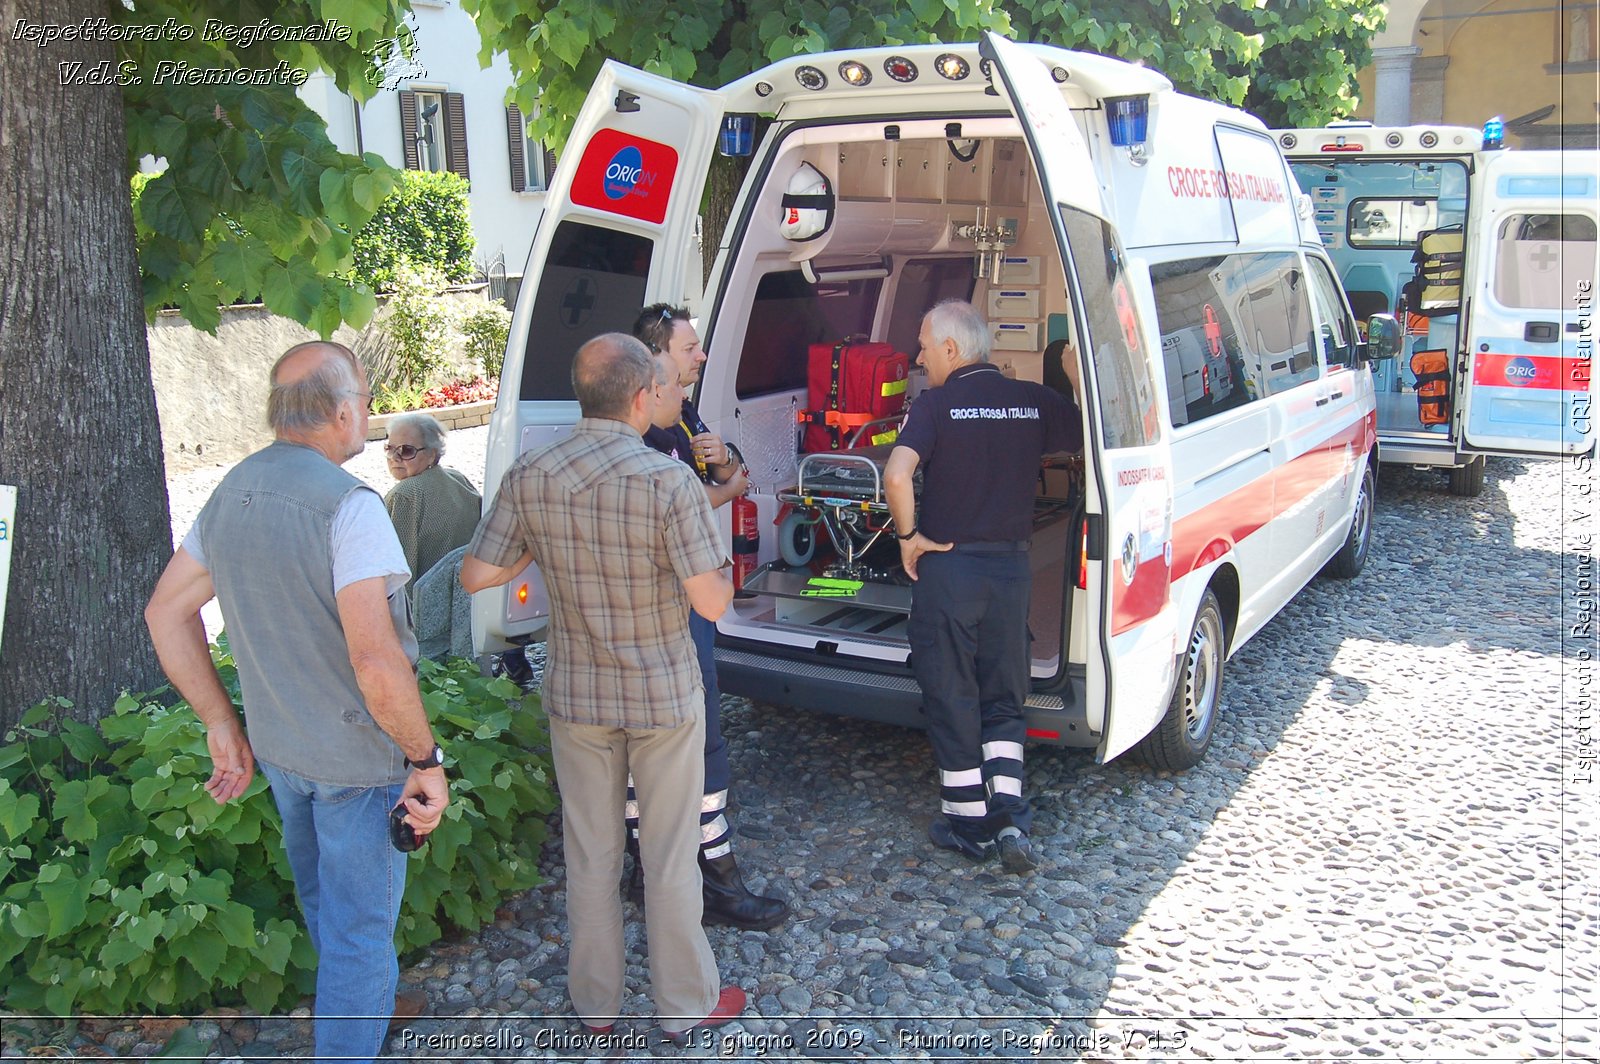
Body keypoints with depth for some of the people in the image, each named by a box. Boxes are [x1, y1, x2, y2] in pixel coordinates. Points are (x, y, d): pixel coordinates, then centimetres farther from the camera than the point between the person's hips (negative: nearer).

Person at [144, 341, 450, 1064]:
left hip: (279, 748, 9)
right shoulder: (348, 505, -25)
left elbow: (165, 612, 9)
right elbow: (376, 664, -32)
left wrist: (223, 726, 12)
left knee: (323, 902, 30)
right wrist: (427, 759, -20)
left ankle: (355, 1005, 53)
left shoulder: (230, 494, 0)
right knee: (359, 931, 8)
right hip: (358, 759, -8)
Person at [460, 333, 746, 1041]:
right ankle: (685, 1005, 27)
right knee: (668, 856, 12)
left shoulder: (528, 477, -9)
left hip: (575, 696, 4)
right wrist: (711, 561, 1)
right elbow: (712, 602, -19)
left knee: (589, 852, 18)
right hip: (662, 697, -3)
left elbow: (476, 576, -3)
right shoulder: (668, 481, -21)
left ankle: (595, 1003, 33)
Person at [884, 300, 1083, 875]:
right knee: (1003, 698, 17)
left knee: (951, 698, 10)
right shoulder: (1035, 401, 1)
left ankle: (969, 822, 19)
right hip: (1012, 566, 4)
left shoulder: (936, 403, -11)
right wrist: (1077, 377, 20)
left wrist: (909, 536, -11)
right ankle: (1009, 816, 5)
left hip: (947, 566, -4)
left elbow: (896, 475, -26)